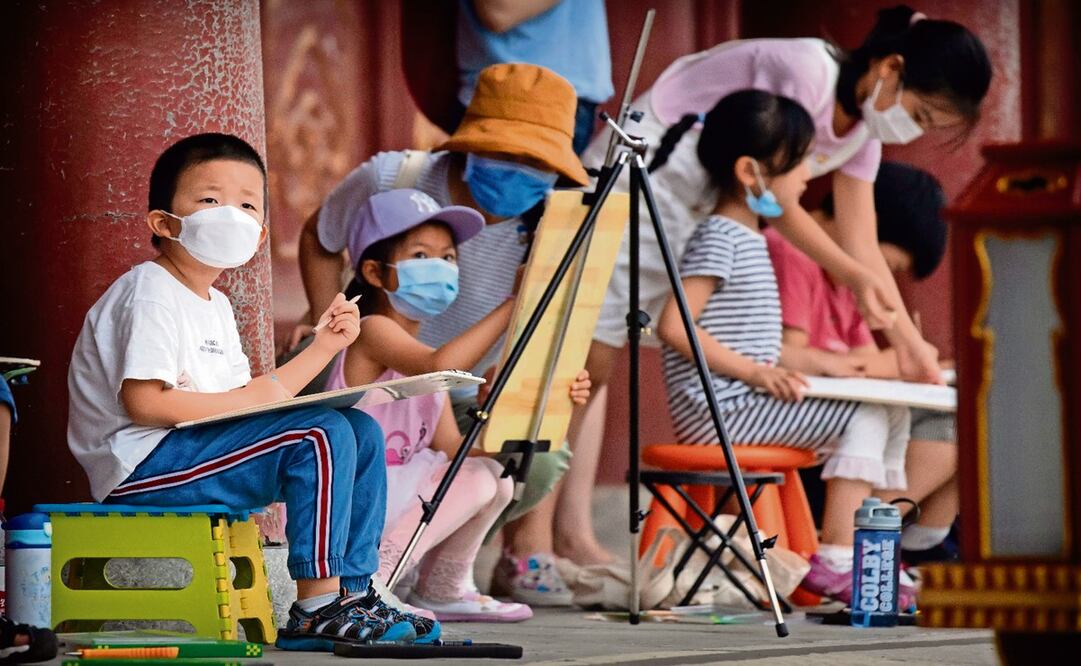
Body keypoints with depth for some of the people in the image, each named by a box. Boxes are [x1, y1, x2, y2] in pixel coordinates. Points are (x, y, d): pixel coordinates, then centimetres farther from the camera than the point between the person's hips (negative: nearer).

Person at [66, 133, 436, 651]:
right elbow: (143, 402, -22)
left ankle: (351, 594, 9)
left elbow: (246, 398, 18)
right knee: (321, 435, -24)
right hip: (140, 469, -10)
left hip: (193, 448, 10)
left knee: (362, 432, 8)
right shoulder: (151, 294, -11)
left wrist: (322, 346, 13)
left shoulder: (214, 306, 21)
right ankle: (316, 611, -23)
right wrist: (245, 400, -17)